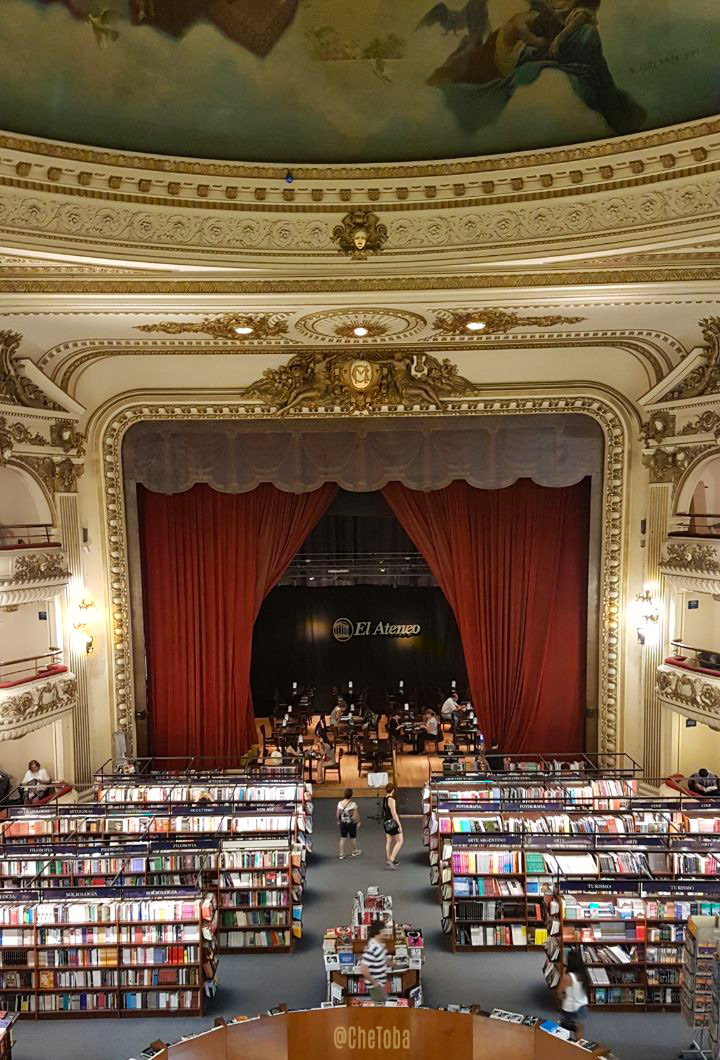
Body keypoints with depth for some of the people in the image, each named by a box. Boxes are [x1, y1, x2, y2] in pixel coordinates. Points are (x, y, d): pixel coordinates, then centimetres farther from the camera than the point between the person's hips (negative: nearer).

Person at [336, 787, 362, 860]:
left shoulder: (340, 803, -10)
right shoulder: (353, 804, -21)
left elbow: (337, 814, -1)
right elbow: (356, 815, -18)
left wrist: (338, 821, 16)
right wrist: (358, 822, -2)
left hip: (343, 823, 3)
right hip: (351, 823, -3)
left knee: (342, 838, 13)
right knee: (353, 838, 17)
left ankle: (341, 854, 17)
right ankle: (355, 851, 37)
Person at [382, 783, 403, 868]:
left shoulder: (384, 799, 5)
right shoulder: (391, 799, -20)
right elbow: (394, 814, -22)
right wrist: (399, 825, -18)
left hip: (386, 822, 9)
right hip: (392, 823, -9)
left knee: (389, 841, 18)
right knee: (400, 841, -3)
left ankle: (389, 860, 26)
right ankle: (392, 860, -10)